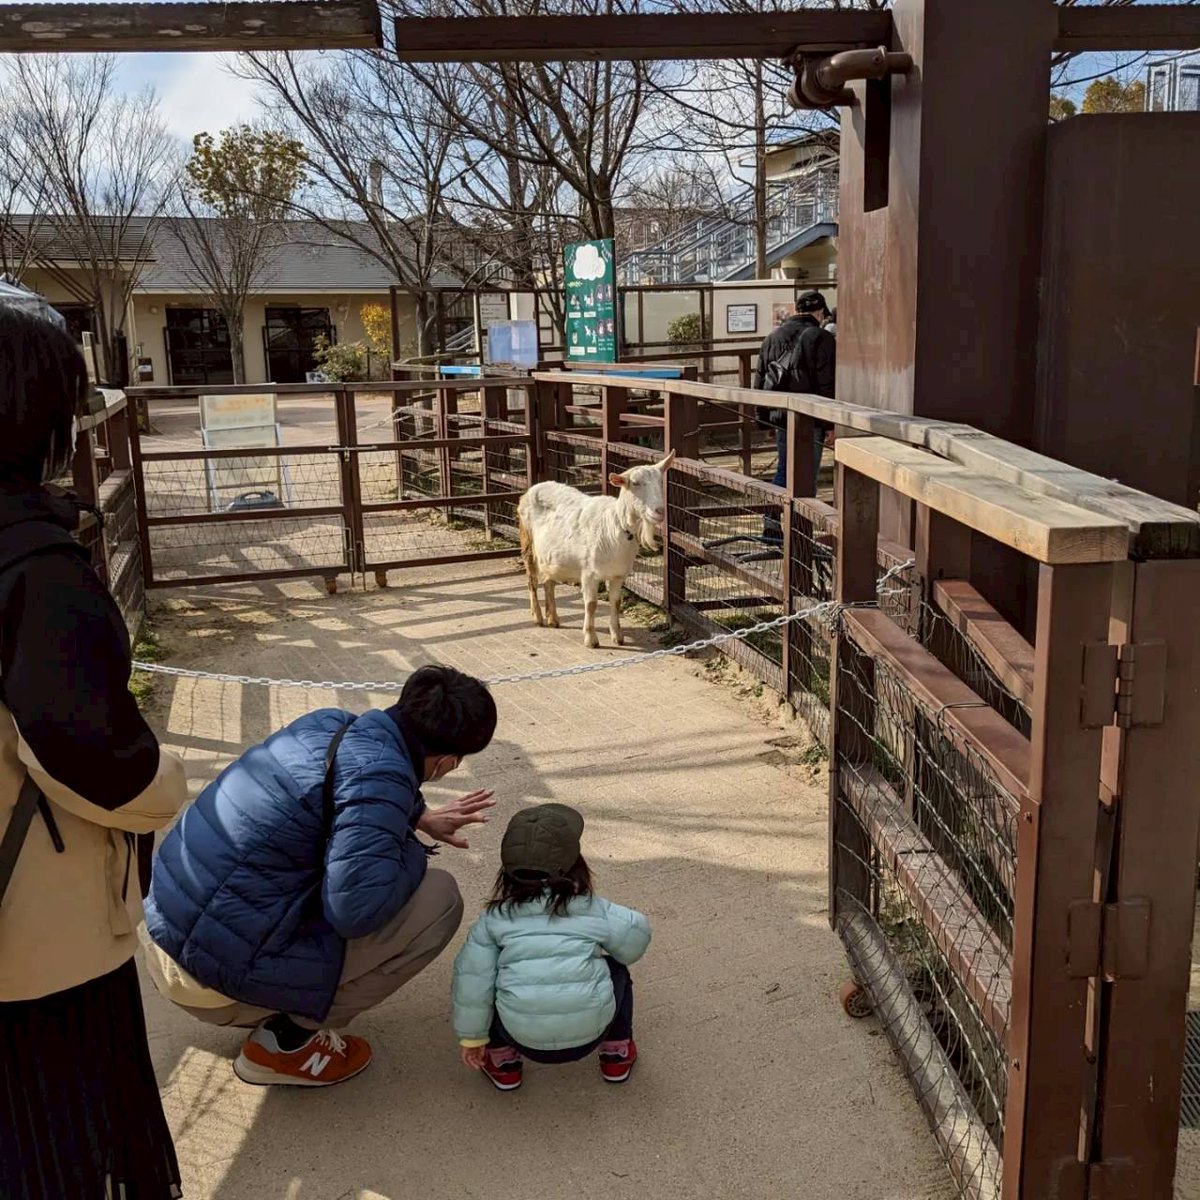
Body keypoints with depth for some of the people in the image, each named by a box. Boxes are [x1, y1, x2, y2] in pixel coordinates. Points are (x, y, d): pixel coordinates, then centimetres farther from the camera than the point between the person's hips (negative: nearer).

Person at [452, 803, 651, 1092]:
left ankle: (503, 1062, 23)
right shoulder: (593, 909, 0)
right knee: (616, 970, 27)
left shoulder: (495, 918, 2)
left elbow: (474, 976, 2)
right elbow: (635, 938, 1)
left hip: (525, 1038, 0)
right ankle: (617, 1054, 31)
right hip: (590, 1033, 0)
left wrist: (472, 1037, 14)